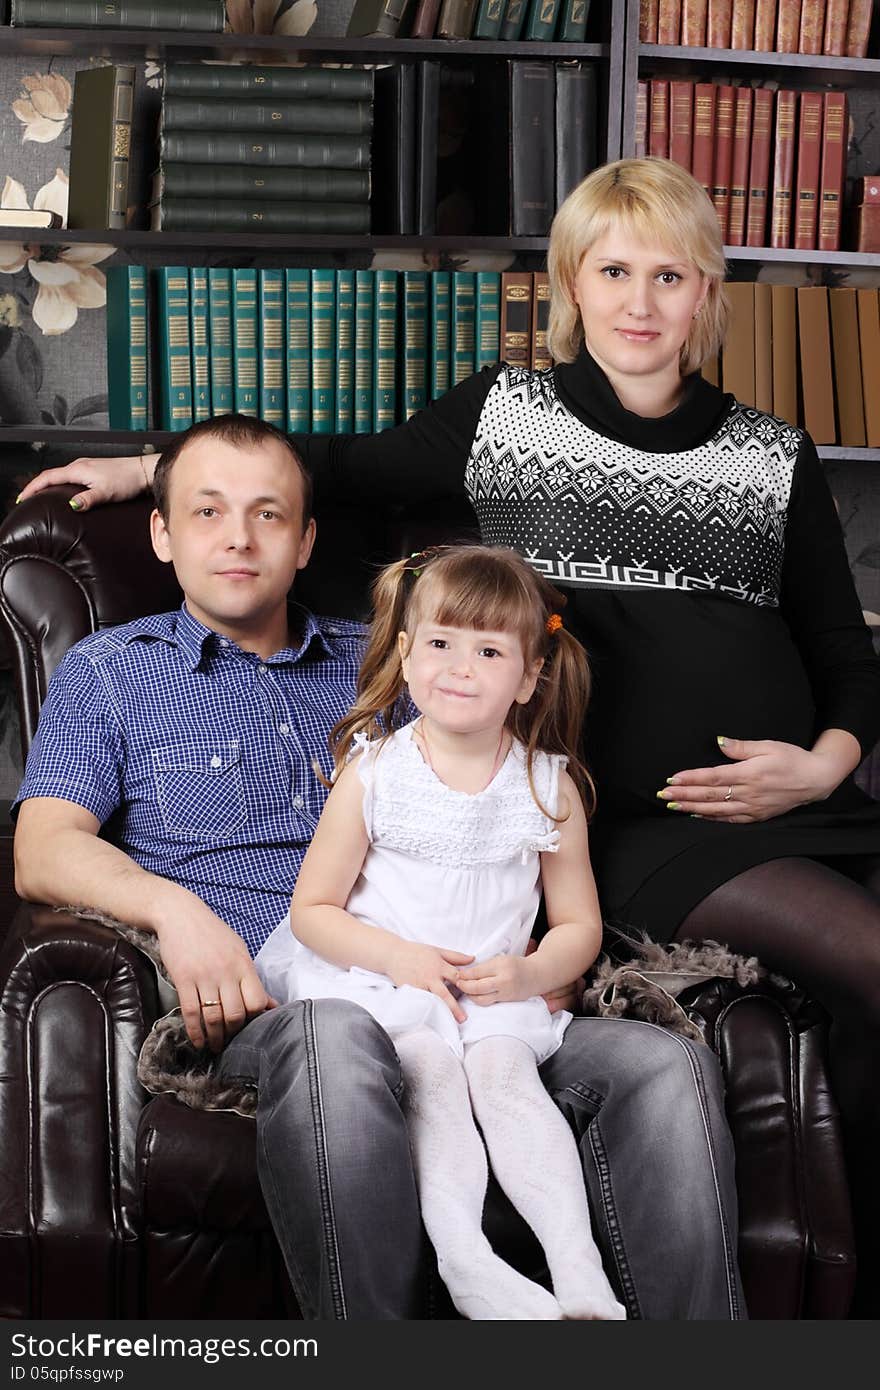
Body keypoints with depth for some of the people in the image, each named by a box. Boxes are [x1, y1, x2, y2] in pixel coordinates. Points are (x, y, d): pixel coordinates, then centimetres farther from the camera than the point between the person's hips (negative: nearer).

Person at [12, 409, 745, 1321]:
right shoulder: (108, 673, 19)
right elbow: (43, 851, 5)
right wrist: (173, 907, -17)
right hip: (267, 1000, -3)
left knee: (668, 1069, -24)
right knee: (336, 1041, -42)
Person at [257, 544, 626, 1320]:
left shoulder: (549, 789, 3)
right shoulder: (373, 773, -2)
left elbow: (580, 926, 10)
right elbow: (312, 910, 0)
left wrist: (529, 973, -12)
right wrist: (400, 957, -16)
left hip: (495, 991, 1)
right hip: (378, 977, -1)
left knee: (504, 1068, -26)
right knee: (429, 1067, -29)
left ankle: (581, 1273, -35)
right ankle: (463, 1258, -41)